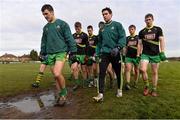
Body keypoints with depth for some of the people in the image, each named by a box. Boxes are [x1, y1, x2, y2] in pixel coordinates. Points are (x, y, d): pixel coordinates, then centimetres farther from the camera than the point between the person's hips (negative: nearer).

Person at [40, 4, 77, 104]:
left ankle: (64, 92, 2)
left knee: (57, 74, -23)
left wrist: (73, 53, -8)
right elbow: (43, 42, 23)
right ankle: (61, 95, 21)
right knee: (56, 76, 6)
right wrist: (42, 54, 19)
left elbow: (69, 39, -4)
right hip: (50, 54, 6)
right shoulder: (46, 27, 17)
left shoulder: (62, 24, 0)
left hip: (61, 52, -6)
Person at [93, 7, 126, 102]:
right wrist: (98, 53, 15)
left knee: (118, 73, 10)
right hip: (104, 53, 3)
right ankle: (100, 94, -7)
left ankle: (119, 90, 33)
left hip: (115, 53, -2)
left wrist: (117, 48, -23)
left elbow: (123, 37, -8)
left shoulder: (117, 25, 3)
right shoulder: (102, 29, 16)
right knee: (101, 73, -10)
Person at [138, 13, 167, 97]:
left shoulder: (158, 29, 7)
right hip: (145, 54, 1)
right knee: (142, 69, -17)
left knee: (155, 72, 3)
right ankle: (146, 86, 5)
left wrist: (162, 52, -10)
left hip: (155, 54, 0)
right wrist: (138, 55, 3)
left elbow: (161, 40, 1)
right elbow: (140, 44, 9)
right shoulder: (142, 32, 10)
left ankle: (154, 89, 16)